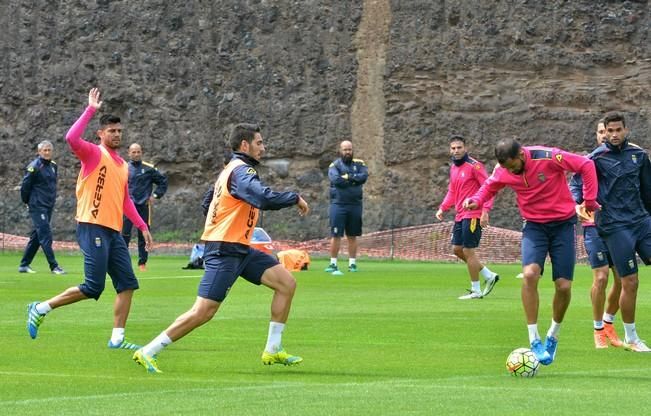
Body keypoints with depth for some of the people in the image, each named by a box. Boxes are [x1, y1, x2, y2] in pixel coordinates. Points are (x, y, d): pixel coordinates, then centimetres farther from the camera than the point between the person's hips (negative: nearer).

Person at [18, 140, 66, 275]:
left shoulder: (53, 166, 11)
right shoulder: (34, 167, -10)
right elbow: (25, 186, -7)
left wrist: (52, 200, 15)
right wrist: (28, 202, 2)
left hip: (49, 207, 7)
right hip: (37, 207, -7)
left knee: (36, 237, 11)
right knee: (45, 236, -11)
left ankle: (24, 265, 18)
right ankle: (54, 266, -13)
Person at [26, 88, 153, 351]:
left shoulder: (123, 165, 20)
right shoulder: (94, 154, -3)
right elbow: (72, 138, -24)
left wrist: (142, 226, 23)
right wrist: (91, 110, -21)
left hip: (113, 231, 8)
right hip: (93, 228, -8)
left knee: (128, 284, 0)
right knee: (93, 287, -12)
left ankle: (117, 338, 4)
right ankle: (41, 309, 2)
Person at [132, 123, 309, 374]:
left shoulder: (232, 169, 18)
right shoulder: (241, 171, -15)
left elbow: (208, 204, 27)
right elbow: (266, 199, -31)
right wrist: (296, 198, -16)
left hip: (240, 249, 11)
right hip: (224, 251, -11)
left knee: (286, 283, 4)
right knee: (203, 312, -13)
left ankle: (273, 351, 8)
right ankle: (148, 352, -7)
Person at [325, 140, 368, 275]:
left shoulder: (359, 164, 9)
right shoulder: (335, 165, 0)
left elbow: (364, 176, -9)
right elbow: (335, 179, -18)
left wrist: (347, 177, -13)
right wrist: (354, 180, -11)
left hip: (355, 205, 3)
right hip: (338, 204, -3)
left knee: (352, 236, 9)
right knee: (336, 235, -6)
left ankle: (352, 264, 15)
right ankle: (333, 264, -3)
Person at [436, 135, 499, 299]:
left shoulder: (474, 166, -12)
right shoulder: (453, 168, 13)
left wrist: (485, 211, -23)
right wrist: (442, 208, 11)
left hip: (472, 215, -9)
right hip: (460, 216, 9)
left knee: (468, 251, -5)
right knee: (457, 250, 10)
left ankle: (475, 291, 6)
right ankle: (489, 276, 21)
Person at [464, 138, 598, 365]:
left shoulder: (549, 158, -22)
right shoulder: (503, 171, -9)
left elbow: (586, 165, -14)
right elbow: (490, 186, 13)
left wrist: (589, 200, -13)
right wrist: (476, 200, -8)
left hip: (563, 224, -2)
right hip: (534, 225, 2)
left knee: (564, 286, -5)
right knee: (530, 274, -24)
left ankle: (552, 337, 21)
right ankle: (534, 341, -19)